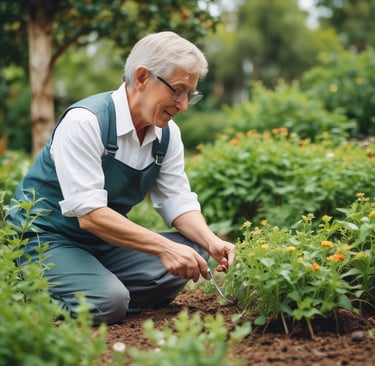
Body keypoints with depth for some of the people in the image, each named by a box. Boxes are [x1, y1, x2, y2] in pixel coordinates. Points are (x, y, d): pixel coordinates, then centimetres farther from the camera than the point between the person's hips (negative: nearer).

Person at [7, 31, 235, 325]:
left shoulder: (167, 132, 0)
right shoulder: (84, 121, -23)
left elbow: (178, 201, 1)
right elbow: (89, 214, -30)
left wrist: (211, 241, -20)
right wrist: (164, 247, -36)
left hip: (104, 242, 7)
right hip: (48, 239, -7)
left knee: (193, 254, -11)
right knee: (106, 303, -31)